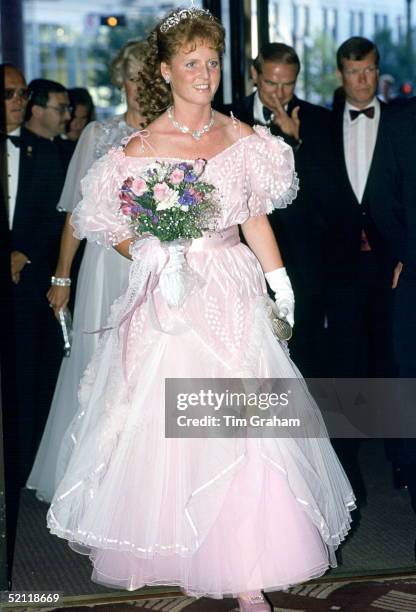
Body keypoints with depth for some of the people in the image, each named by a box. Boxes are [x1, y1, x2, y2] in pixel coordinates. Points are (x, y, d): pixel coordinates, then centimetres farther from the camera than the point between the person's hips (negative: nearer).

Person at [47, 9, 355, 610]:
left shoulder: (241, 136, 7)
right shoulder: (141, 148, -2)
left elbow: (255, 218, 11)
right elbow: (117, 231, 5)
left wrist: (281, 282, 4)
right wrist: (158, 258, -12)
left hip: (233, 295, 2)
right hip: (168, 302, -2)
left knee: (243, 422, -3)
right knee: (166, 422, 1)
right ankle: (160, 548, 20)